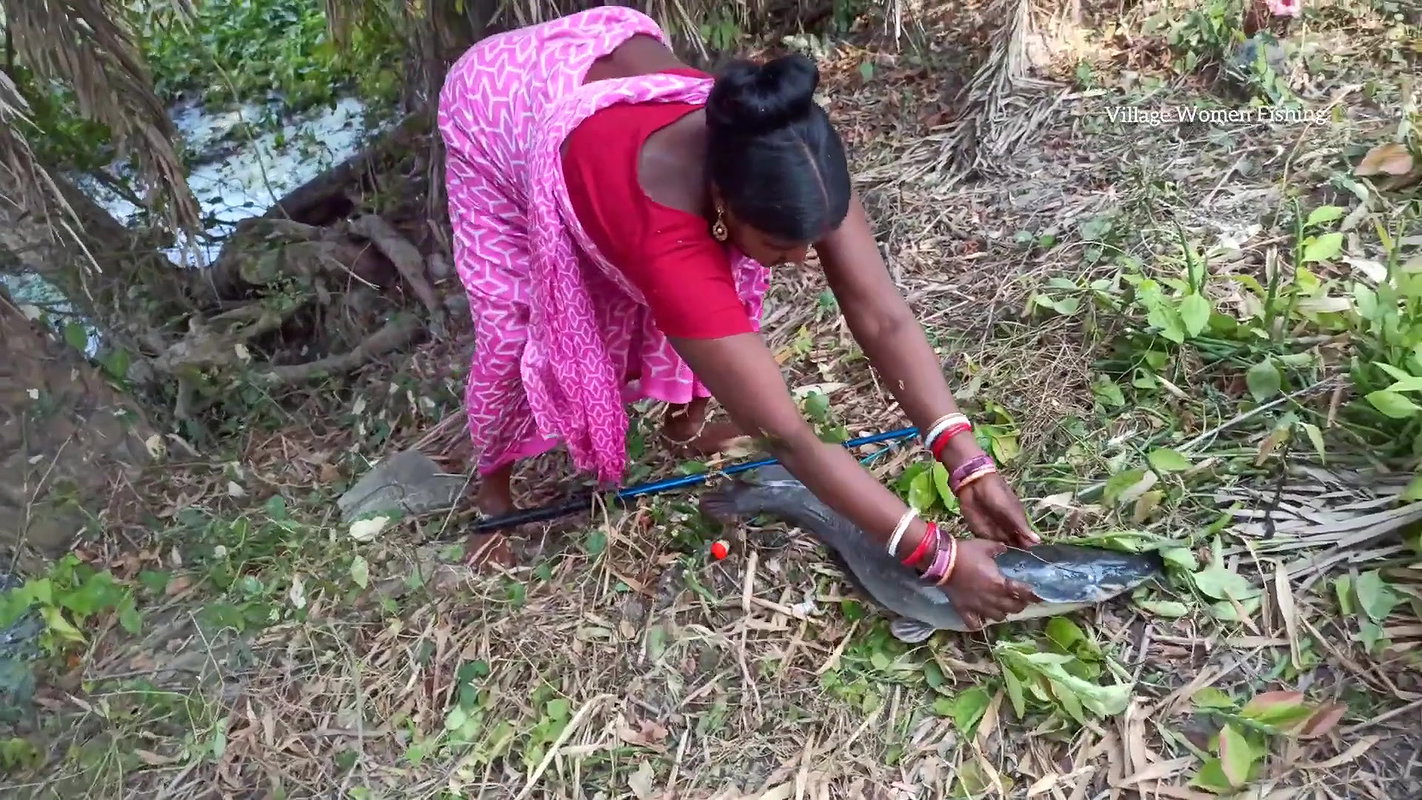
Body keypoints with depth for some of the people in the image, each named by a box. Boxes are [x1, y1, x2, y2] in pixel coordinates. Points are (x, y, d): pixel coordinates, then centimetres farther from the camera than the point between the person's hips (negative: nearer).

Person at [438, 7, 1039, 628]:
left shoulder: (798, 160, -32)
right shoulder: (668, 241, -46)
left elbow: (882, 316, -29)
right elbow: (788, 439, -43)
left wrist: (968, 464, -34)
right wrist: (938, 555, -40)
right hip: (497, 104, -4)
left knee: (719, 292, -5)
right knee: (512, 327, -8)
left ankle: (685, 416, 20)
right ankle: (493, 484, 20)